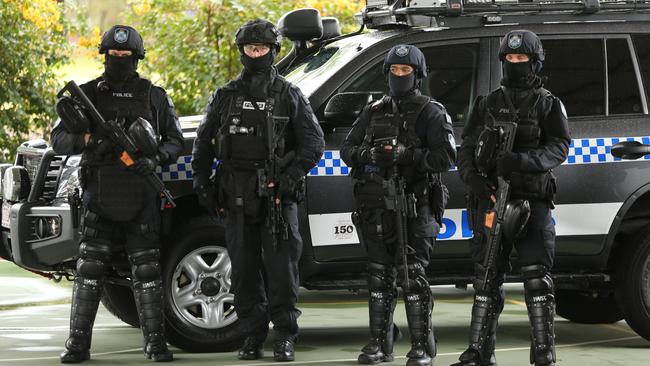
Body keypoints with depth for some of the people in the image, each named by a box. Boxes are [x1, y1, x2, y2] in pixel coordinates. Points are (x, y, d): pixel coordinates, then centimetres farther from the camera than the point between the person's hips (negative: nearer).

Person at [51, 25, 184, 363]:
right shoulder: (87, 94, 6)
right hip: (99, 196, 0)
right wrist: (87, 140, -18)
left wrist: (154, 159, -11)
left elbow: (175, 141, 10)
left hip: (141, 197, 0)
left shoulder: (154, 97, 8)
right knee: (90, 270, -3)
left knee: (147, 269, 1)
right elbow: (58, 139, 4)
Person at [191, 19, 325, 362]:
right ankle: (253, 335, 11)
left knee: (281, 266, -6)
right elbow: (203, 141, 19)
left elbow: (313, 142, 4)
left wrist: (293, 174, -9)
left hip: (276, 194, -3)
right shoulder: (225, 96, 13)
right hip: (237, 194, 3)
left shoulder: (288, 96, 7)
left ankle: (285, 337, -1)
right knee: (244, 269, 4)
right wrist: (202, 181, 9)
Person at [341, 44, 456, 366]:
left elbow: (446, 157, -10)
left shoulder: (431, 114, 1)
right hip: (376, 209, 5)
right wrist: (368, 154, -9)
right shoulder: (374, 112, 17)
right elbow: (347, 149, 13)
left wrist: (408, 155, -21)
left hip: (414, 208, -5)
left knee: (413, 276, -7)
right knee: (379, 276, 8)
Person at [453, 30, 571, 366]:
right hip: (491, 199, 3)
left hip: (532, 202, -3)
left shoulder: (548, 104, 6)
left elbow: (558, 147, -7)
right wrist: (474, 179, -10)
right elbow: (466, 148, 10)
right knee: (487, 279, 6)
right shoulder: (488, 104, 15)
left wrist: (522, 161, -24)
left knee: (537, 278, -7)